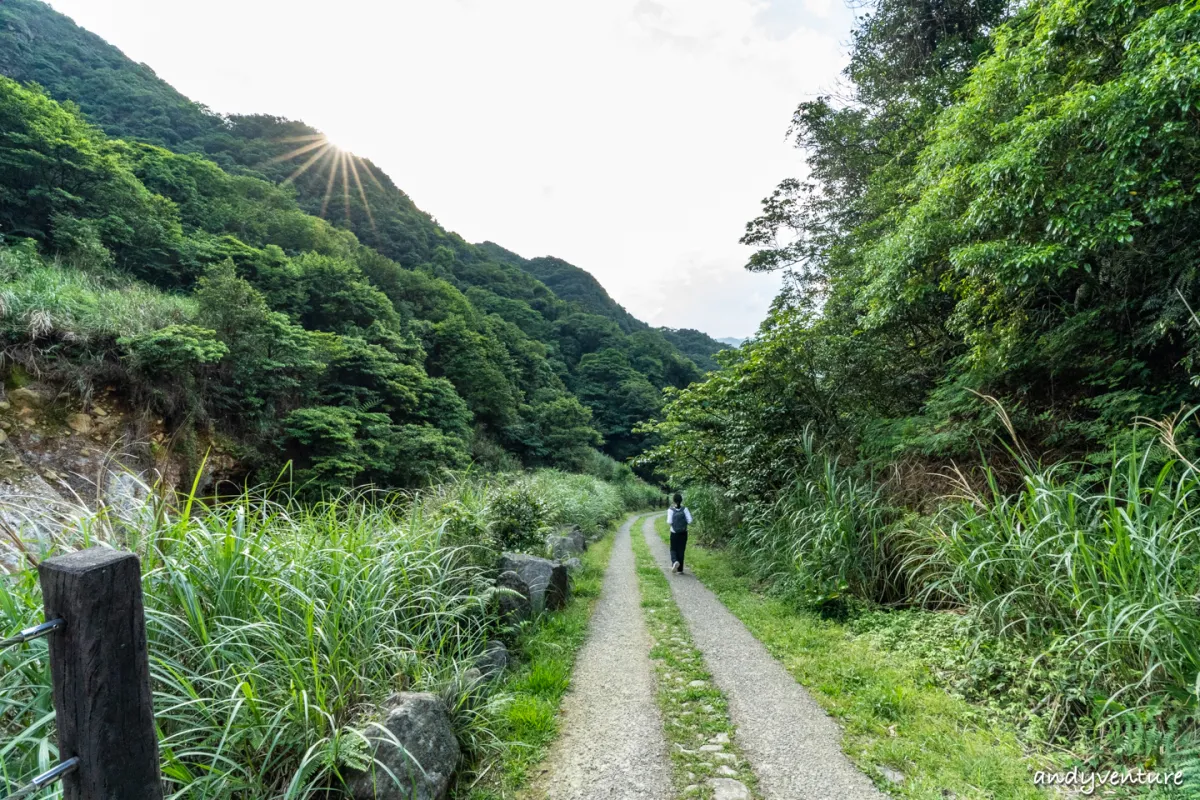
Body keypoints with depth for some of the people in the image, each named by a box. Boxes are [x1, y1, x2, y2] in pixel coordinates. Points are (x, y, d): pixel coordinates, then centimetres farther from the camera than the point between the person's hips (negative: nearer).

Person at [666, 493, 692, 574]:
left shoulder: (671, 509, -11)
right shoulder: (684, 509, -7)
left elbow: (669, 522, -16)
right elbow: (690, 521, -12)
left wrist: (669, 525, 6)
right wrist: (684, 524, 6)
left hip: (674, 533, -1)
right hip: (683, 533, 1)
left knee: (673, 549, 15)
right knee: (681, 550, 12)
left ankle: (675, 561, -14)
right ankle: (680, 569, 15)